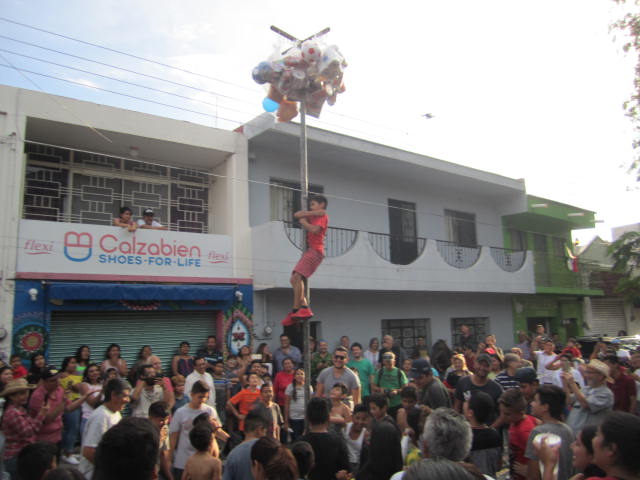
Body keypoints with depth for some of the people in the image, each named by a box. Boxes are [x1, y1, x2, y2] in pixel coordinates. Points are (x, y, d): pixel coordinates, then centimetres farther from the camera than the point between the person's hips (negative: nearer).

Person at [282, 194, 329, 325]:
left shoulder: (323, 216, 1)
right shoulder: (313, 216, 25)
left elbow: (315, 229, -19)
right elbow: (297, 215, 9)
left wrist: (303, 222, -4)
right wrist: (312, 213, -4)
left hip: (315, 250, -10)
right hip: (309, 250, 10)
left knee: (297, 277, -22)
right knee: (294, 279, 6)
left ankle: (296, 310, -23)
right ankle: (304, 307, 4)